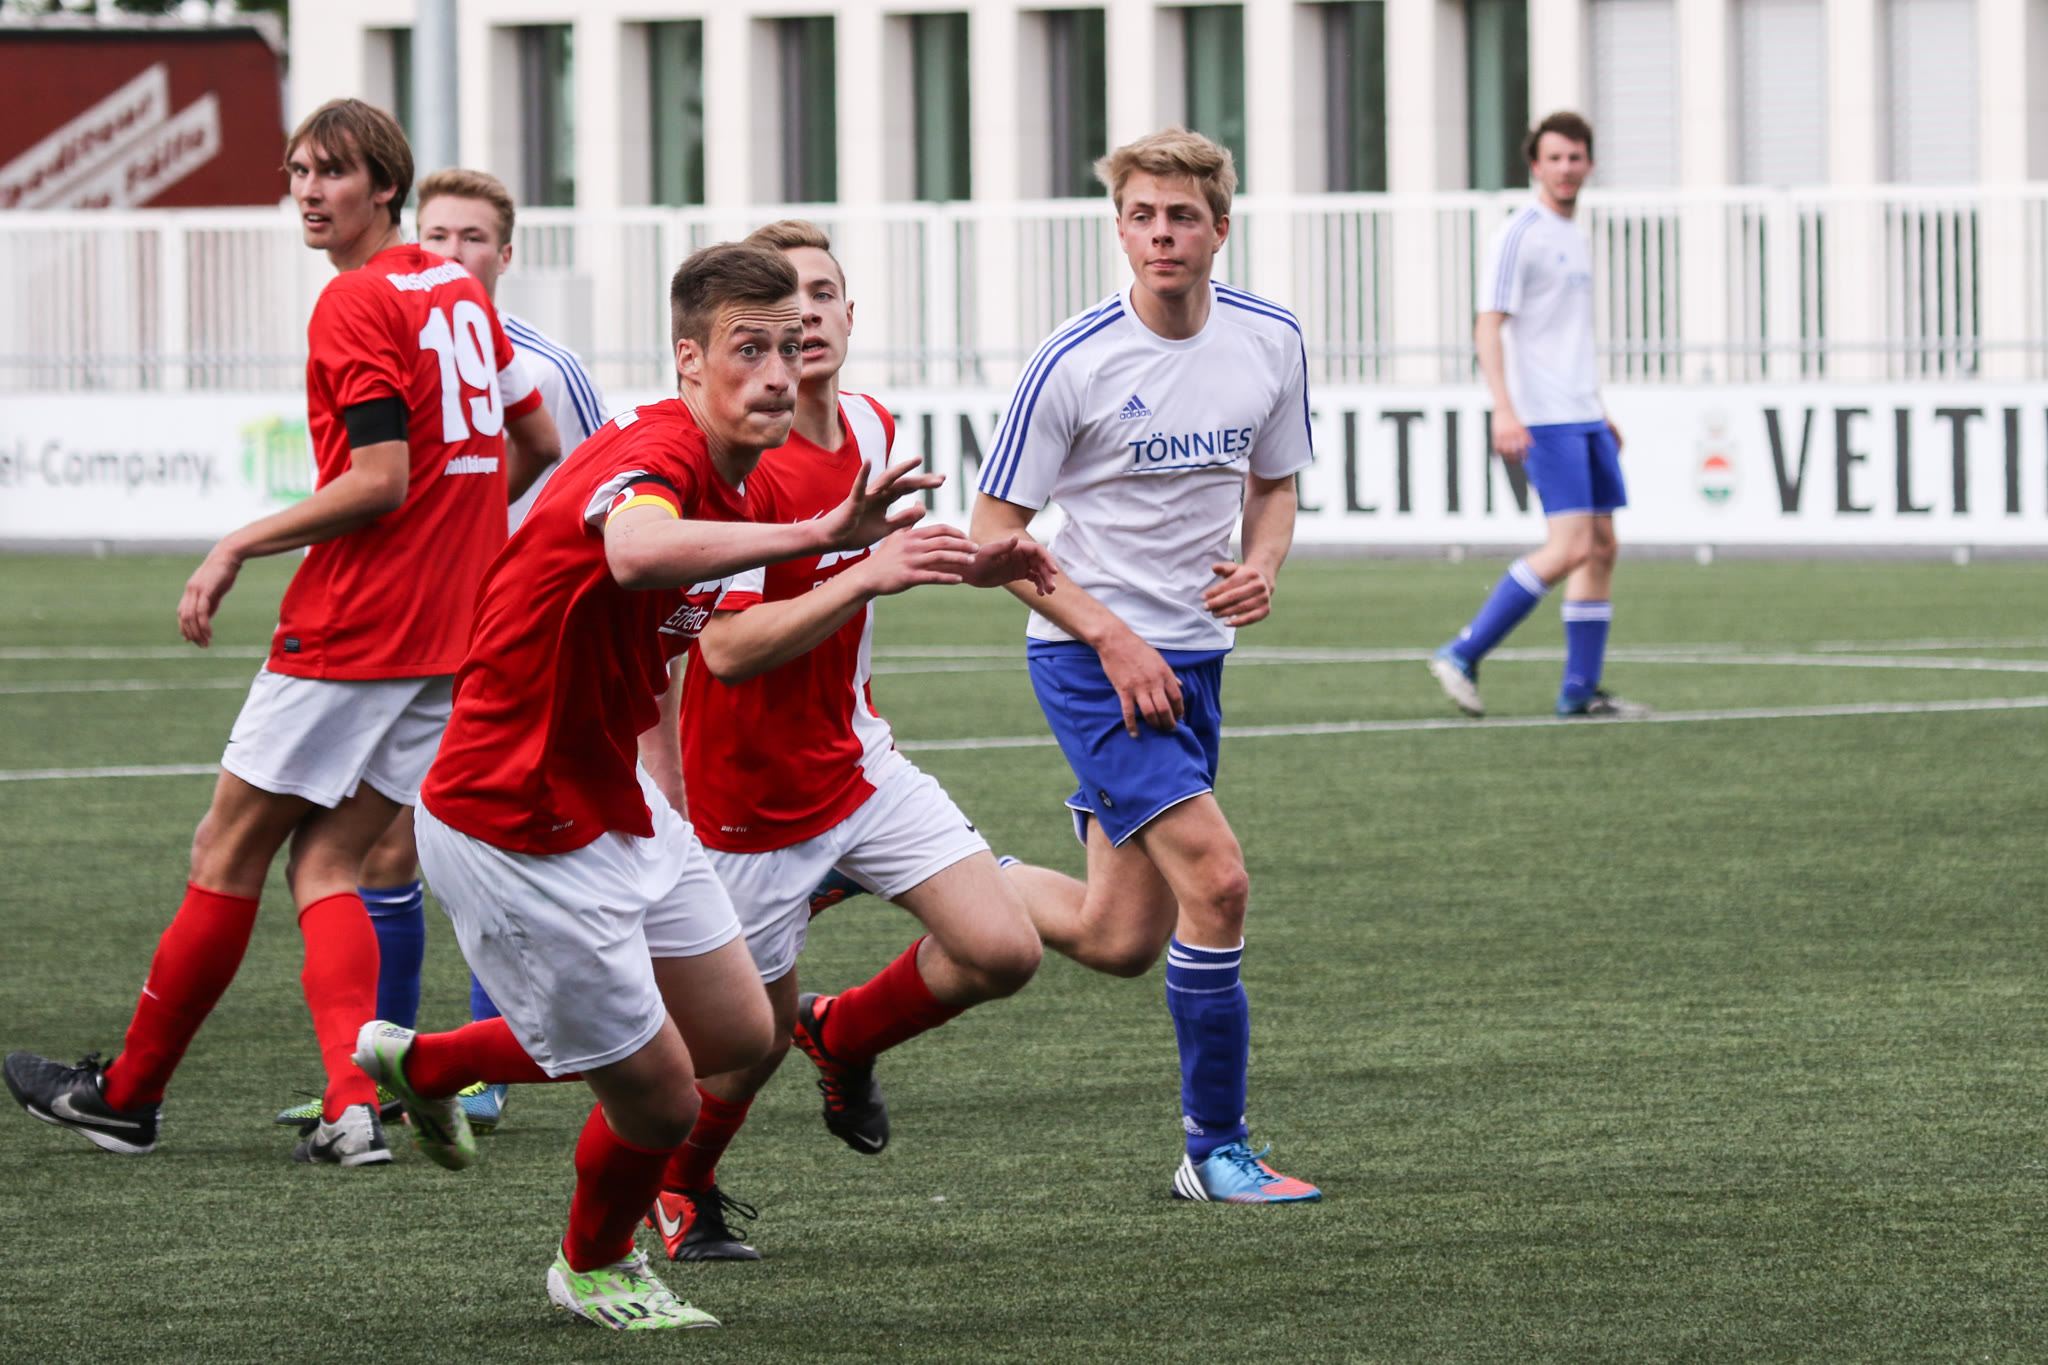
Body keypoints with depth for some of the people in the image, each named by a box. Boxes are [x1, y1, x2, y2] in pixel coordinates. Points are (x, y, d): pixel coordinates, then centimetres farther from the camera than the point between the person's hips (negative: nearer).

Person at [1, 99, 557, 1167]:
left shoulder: (354, 305, -12)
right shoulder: (458, 294, 12)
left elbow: (381, 479, -19)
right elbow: (536, 442, 19)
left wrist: (239, 547, -12)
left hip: (350, 629, -8)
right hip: (452, 636, 8)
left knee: (227, 852, 4)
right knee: (324, 864, 7)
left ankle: (127, 1095, 13)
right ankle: (353, 1105, -11)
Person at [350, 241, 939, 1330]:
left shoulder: (725, 492, 7)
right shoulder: (656, 453, -26)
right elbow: (637, 553, -53)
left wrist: (671, 795, 16)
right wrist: (814, 536, -63)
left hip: (613, 810, 10)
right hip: (515, 835, -10)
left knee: (738, 1036, 18)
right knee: (659, 1101, -1)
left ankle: (427, 1063, 33)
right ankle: (594, 1271, 33)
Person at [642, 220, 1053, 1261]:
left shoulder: (871, 428, 1)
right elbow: (726, 647, -31)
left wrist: (966, 566, 7)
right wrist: (867, 577, -40)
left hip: (856, 762, 7)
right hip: (753, 794, -7)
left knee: (1001, 952, -7)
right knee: (761, 1033, 5)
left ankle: (846, 1037, 23)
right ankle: (677, 1187, 36)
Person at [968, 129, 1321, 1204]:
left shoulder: (1271, 343, 0)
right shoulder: (1073, 365, -15)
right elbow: (993, 534, -9)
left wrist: (1262, 569, -6)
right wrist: (1113, 639, -17)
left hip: (1190, 656, 6)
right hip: (1089, 658, -6)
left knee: (1120, 942, 7)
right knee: (1214, 878, -20)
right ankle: (1217, 1148, -8)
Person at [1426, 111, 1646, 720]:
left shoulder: (1574, 237, 18)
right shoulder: (1520, 235, -9)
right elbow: (1489, 327, -14)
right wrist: (1504, 411, -24)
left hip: (1584, 416, 9)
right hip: (1544, 418, -9)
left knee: (1602, 545, 5)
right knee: (1570, 548, -16)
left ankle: (1581, 690, 10)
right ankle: (1462, 655, -10)